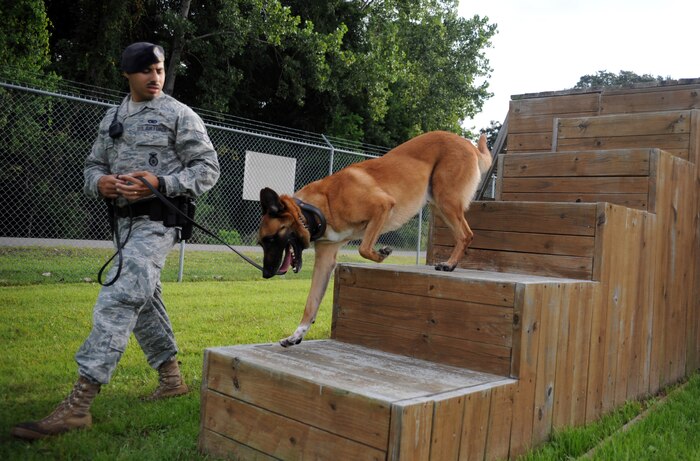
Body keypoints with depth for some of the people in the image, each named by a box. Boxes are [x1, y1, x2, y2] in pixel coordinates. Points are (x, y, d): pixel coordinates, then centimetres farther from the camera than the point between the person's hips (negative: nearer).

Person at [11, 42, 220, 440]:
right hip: (124, 220, 8)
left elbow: (208, 169, -6)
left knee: (119, 300, -18)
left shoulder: (180, 115, -3)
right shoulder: (112, 118, 17)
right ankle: (172, 377, 31)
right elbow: (94, 164, 21)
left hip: (158, 219, -8)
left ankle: (79, 403, -20)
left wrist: (162, 184, -20)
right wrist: (100, 182, -4)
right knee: (144, 302, 15)